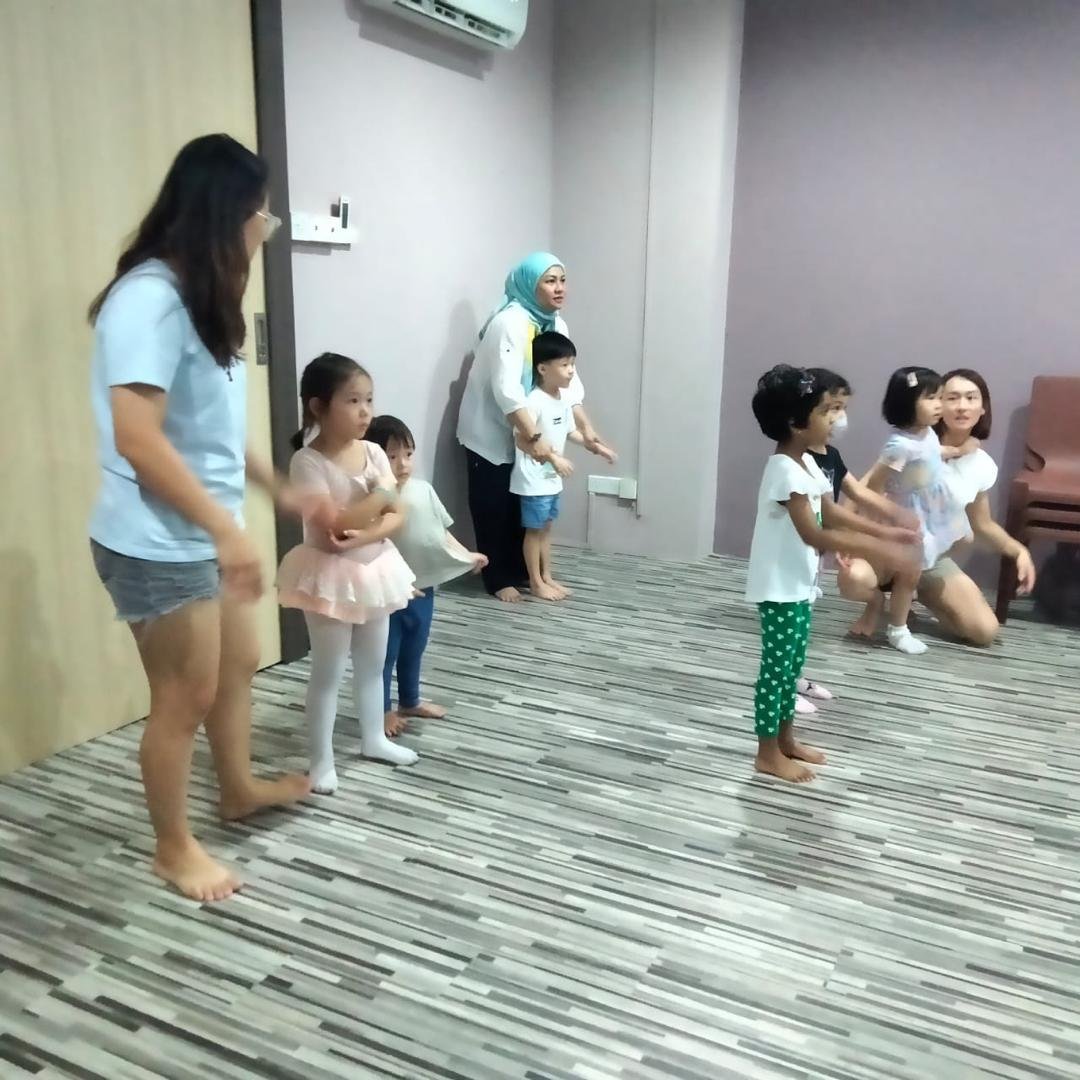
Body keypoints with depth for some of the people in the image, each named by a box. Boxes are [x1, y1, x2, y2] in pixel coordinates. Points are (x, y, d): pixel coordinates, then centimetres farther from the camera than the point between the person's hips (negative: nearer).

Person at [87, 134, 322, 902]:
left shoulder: (198, 298, 10)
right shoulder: (149, 300, -21)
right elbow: (137, 439, -27)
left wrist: (283, 492, 18)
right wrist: (228, 529, -27)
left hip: (202, 535, 10)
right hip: (158, 545, -10)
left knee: (239, 664, 22)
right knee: (185, 697, 4)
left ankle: (239, 789, 44)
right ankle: (174, 846, 25)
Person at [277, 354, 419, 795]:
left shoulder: (374, 452, 0)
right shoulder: (308, 461, -18)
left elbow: (397, 516, -3)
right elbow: (331, 525, -26)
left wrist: (365, 535, -21)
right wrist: (379, 497, -19)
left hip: (374, 568, 6)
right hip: (330, 575, -6)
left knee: (372, 663, 19)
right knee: (328, 671, 3)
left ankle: (374, 738, 36)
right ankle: (322, 759, 16)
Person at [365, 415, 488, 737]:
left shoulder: (423, 490, -2)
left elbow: (441, 531, 8)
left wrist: (467, 556, 3)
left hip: (423, 586, 6)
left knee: (414, 649, 23)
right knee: (386, 653, 10)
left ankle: (410, 701, 42)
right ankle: (383, 710, 28)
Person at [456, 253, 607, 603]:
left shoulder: (555, 324, 2)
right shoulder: (510, 322, -24)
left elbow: (568, 381, 1)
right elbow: (507, 389, -31)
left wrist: (586, 428, -9)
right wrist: (534, 438, -35)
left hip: (523, 432, 8)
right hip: (491, 432, -7)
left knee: (523, 505, 13)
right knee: (494, 508, 1)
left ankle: (521, 572, 26)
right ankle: (499, 580, 12)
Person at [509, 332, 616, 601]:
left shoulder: (564, 398, 5)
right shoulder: (534, 401, -23)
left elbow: (570, 430, 17)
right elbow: (523, 440, -26)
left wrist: (593, 445, 8)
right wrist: (553, 458, -30)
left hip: (552, 478, 8)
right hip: (534, 479, -8)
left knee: (546, 528, 17)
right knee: (534, 530, 3)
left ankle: (547, 577, 28)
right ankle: (536, 583, 14)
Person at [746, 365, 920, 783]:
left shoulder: (806, 463, 6)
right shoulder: (785, 471, -25)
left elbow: (831, 512, 15)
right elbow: (814, 535, -29)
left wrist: (886, 532, 8)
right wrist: (877, 550, -30)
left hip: (798, 584, 10)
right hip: (779, 588, -10)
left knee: (793, 665, 18)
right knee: (777, 667, 1)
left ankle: (785, 739, 32)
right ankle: (768, 753, 14)